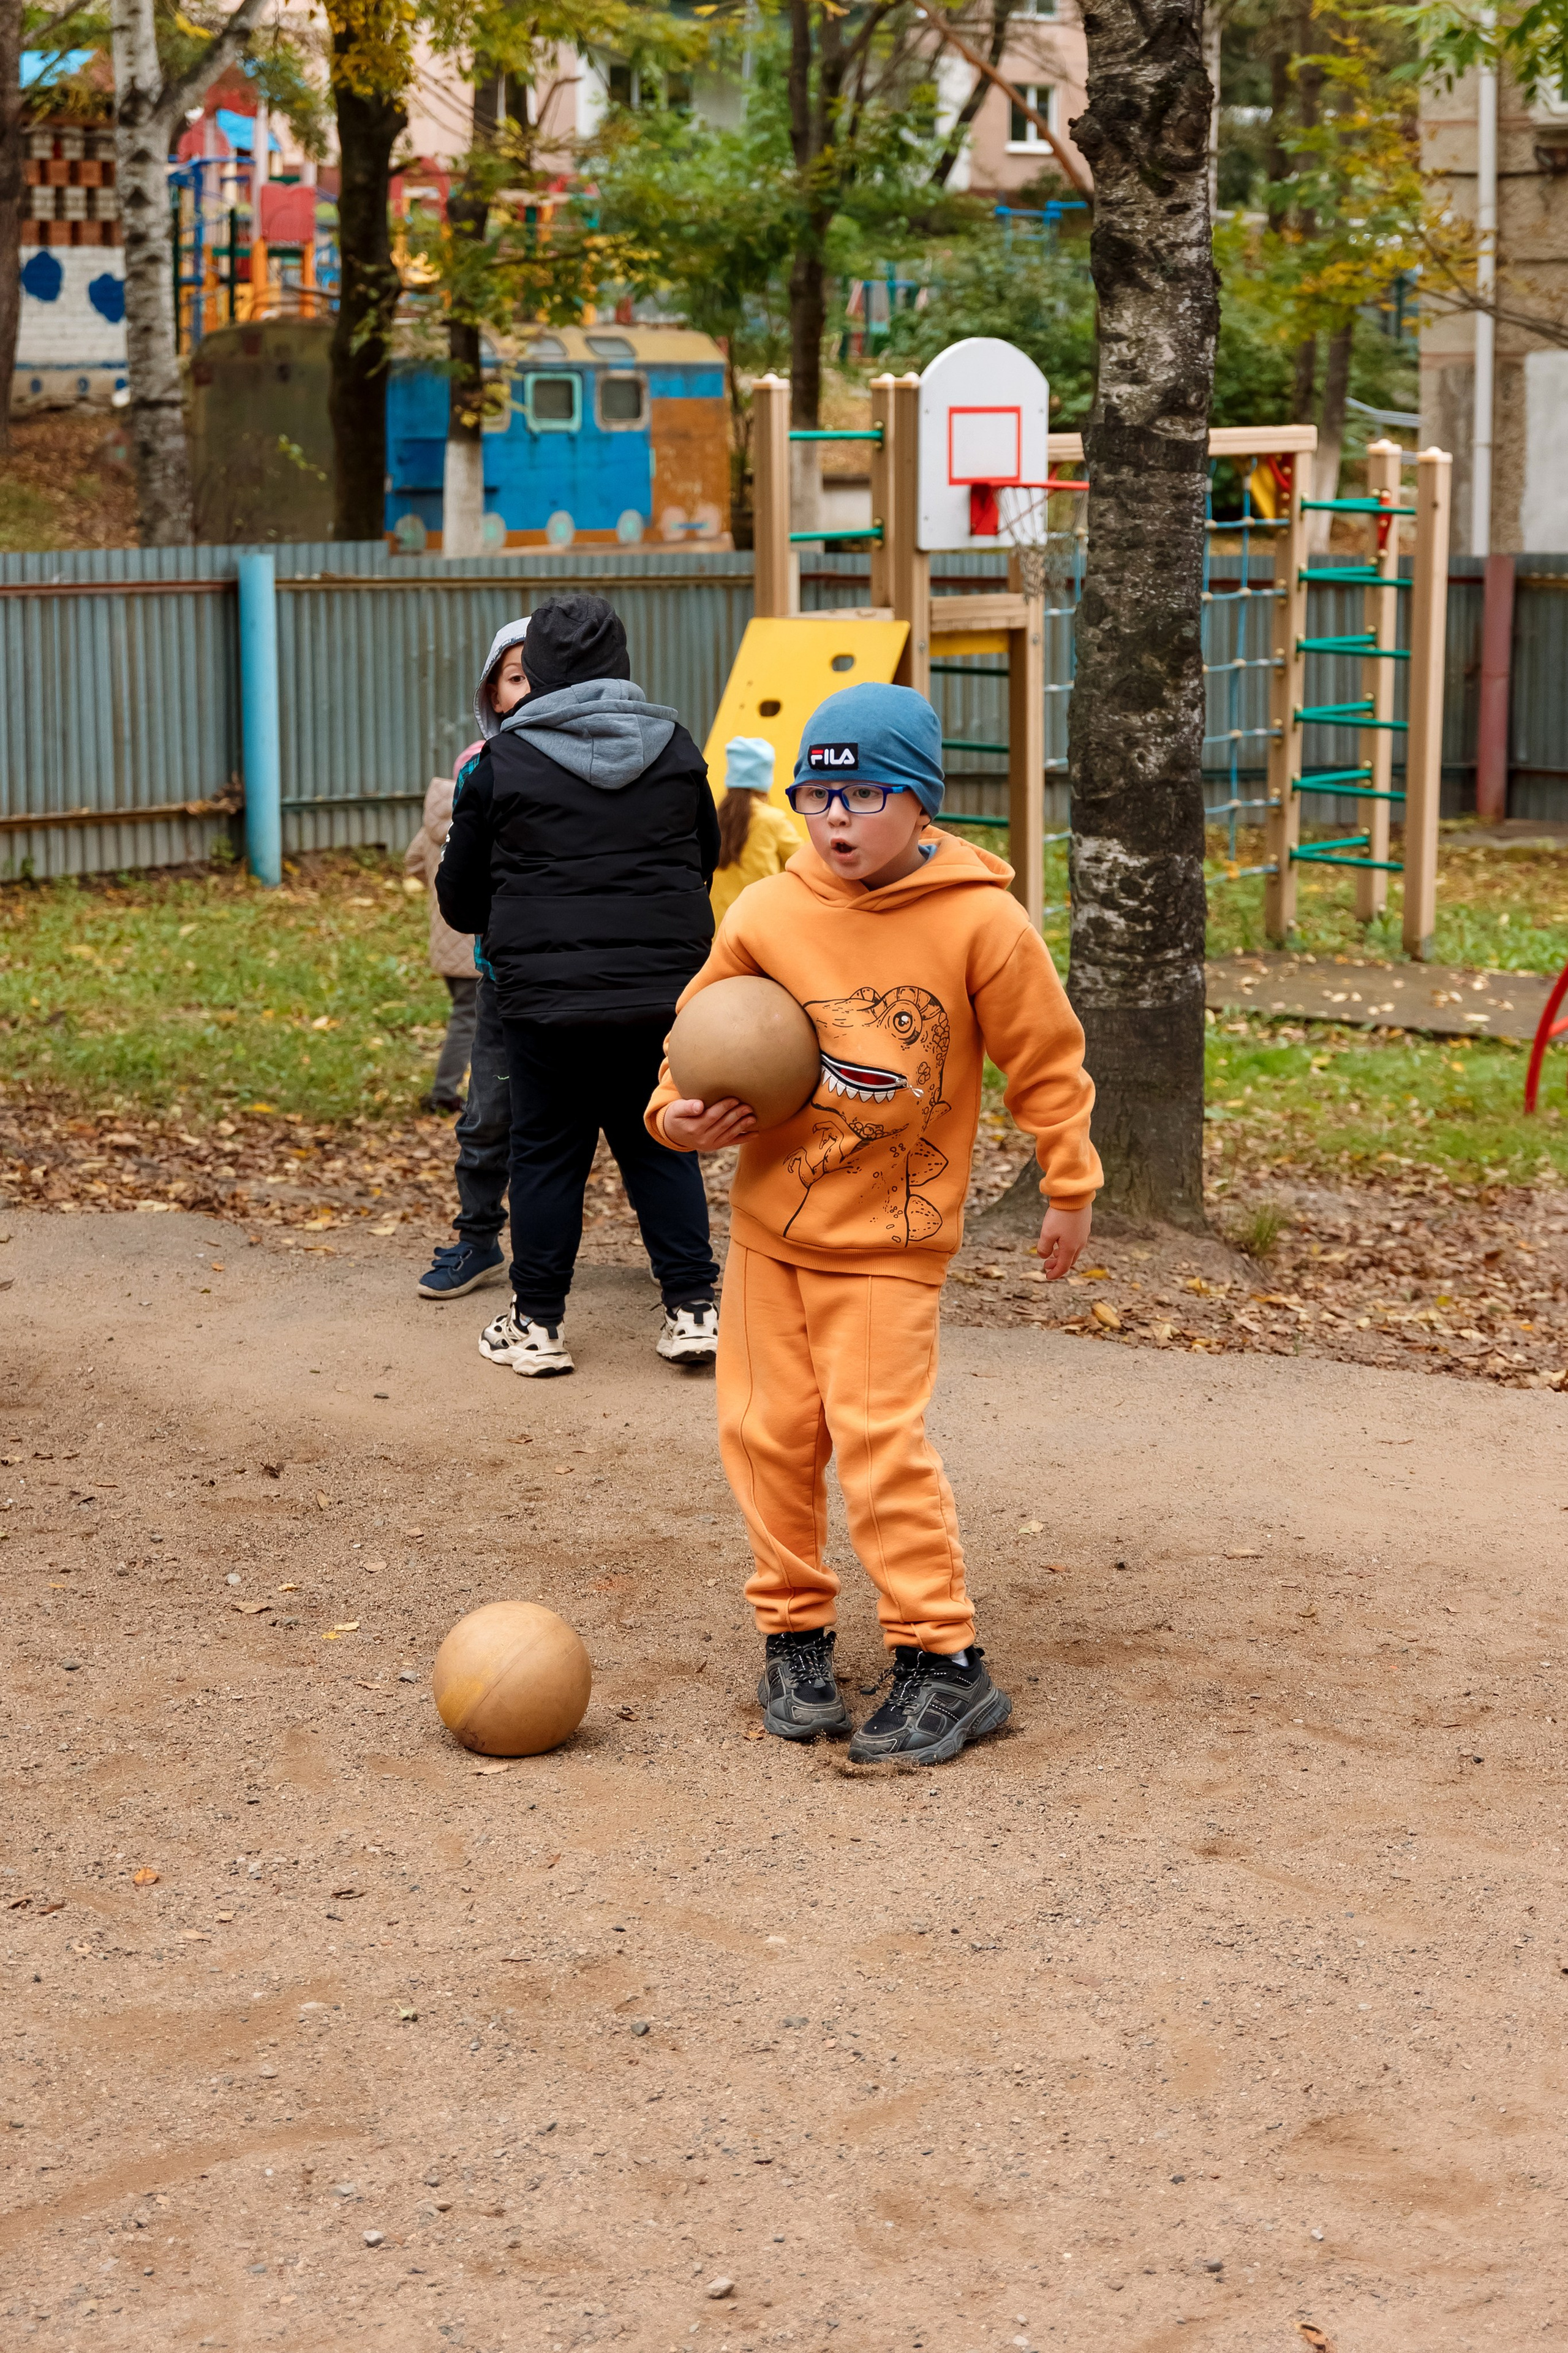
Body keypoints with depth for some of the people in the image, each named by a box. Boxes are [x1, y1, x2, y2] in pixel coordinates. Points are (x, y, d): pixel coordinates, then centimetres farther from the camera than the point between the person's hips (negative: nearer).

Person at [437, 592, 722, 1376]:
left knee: (547, 1152, 7)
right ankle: (692, 1307, 10)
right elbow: (706, 859, 19)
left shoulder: (503, 762, -3)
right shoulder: (672, 747, 6)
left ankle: (537, 1324, 12)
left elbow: (460, 895, 6)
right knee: (660, 1144, 13)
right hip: (663, 986, 3)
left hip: (547, 993, -3)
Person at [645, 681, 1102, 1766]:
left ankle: (944, 1658, -3)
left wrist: (1070, 1189, 4)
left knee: (878, 1433, -12)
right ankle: (795, 1633, 23)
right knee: (769, 1430, 7)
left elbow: (1044, 1058, -2)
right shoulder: (765, 916, -4)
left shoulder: (981, 922, -12)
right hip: (770, 1218, 4)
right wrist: (677, 1113, -9)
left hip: (891, 1237, -4)